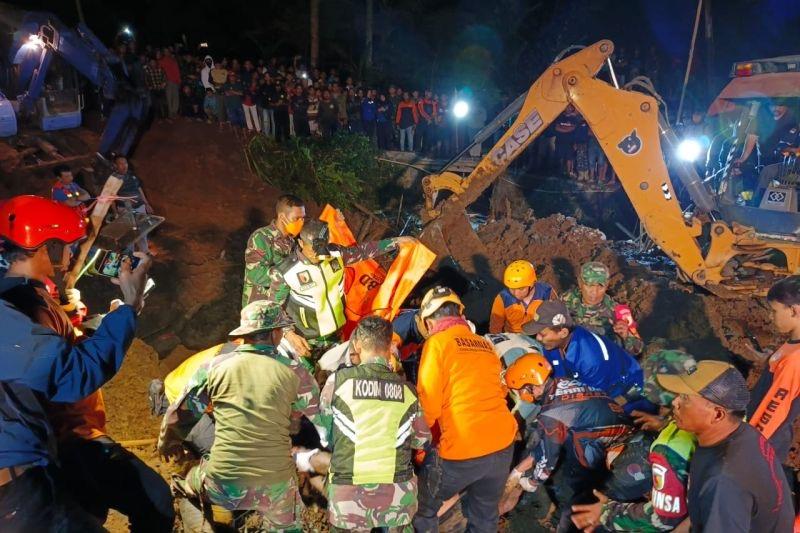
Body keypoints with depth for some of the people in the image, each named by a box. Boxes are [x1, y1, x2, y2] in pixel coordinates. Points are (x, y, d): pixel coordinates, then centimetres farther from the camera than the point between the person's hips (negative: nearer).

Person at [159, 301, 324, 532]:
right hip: (276, 487, 0)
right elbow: (321, 419, 4)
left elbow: (180, 414, 9)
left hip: (221, 486, 0)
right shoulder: (295, 372, -5)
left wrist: (167, 444, 28)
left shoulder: (215, 366, -3)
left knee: (184, 486, 32)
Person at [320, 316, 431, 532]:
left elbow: (324, 412, 10)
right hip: (398, 491, 2)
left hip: (349, 493, -1)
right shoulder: (407, 389, -2)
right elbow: (421, 441, 7)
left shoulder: (339, 380, -9)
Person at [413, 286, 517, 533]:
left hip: (463, 449, -6)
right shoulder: (486, 344, 12)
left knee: (422, 509, 18)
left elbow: (429, 404, -7)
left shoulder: (437, 343, -5)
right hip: (503, 444, 6)